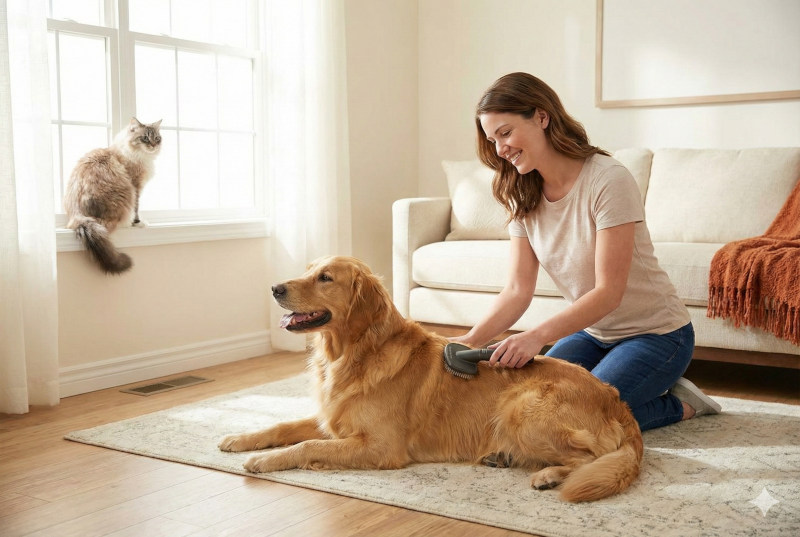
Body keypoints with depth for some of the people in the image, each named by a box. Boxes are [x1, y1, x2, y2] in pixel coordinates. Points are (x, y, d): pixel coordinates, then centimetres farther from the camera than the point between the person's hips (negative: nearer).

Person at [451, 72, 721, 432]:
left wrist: (538, 335, -38)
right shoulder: (523, 196, -2)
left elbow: (609, 292, -26)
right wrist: (471, 340, -24)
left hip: (655, 333, -7)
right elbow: (518, 290, -7)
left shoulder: (608, 181, -23)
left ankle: (679, 404, 3)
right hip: (592, 332, 7)